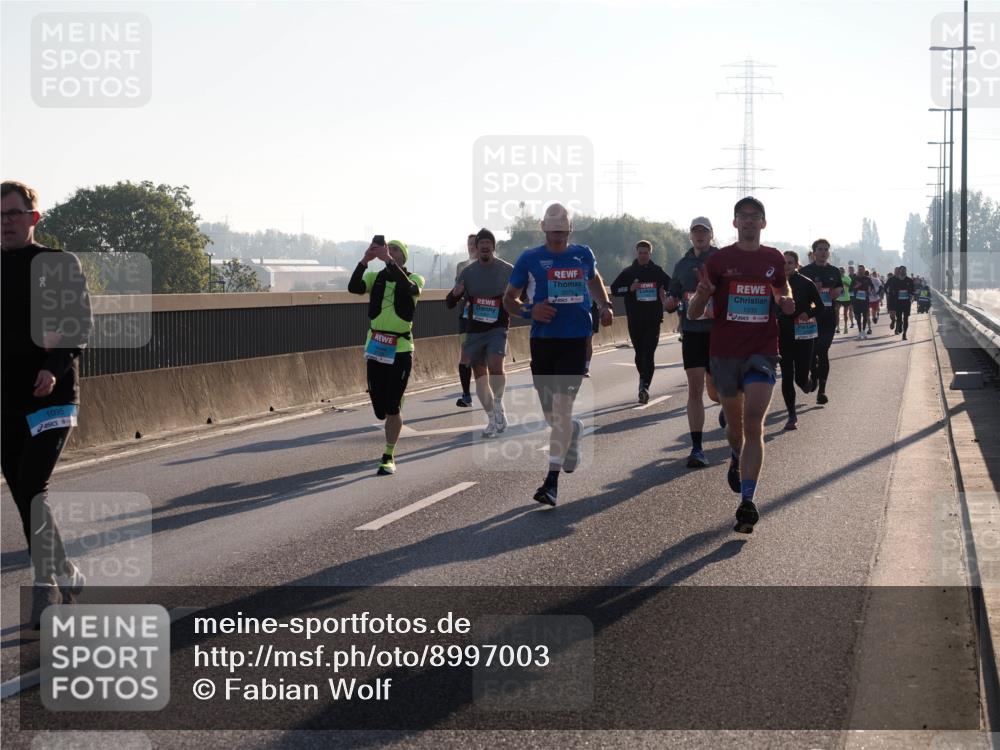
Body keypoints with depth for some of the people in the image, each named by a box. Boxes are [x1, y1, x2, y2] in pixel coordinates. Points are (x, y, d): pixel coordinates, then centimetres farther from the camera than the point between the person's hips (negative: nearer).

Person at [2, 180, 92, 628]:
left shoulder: (61, 266, -2)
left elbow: (81, 327, -5)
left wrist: (55, 368, -20)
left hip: (51, 398, -5)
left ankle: (46, 587, -7)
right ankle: (66, 575, 23)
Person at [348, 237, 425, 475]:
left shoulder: (415, 279, 0)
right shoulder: (376, 277, 7)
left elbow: (409, 288, -25)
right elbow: (354, 287, -13)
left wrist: (388, 260, -30)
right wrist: (365, 261, -25)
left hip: (401, 350, -3)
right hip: (376, 348, 3)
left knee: (392, 408, -6)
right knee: (380, 409, 5)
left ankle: (389, 457, 3)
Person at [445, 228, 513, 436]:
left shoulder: (507, 270, -2)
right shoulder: (467, 272, 4)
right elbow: (450, 303, 7)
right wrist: (455, 294, -15)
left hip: (498, 328, -3)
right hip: (474, 330, 3)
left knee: (495, 365, -25)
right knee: (480, 375, 5)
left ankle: (498, 405, -1)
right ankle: (493, 419, 19)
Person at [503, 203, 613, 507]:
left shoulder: (583, 255, 7)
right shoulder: (530, 259, 1)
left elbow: (594, 279, 29)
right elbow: (508, 299, 6)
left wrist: (605, 306, 11)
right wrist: (529, 311, -14)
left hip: (576, 341, -1)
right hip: (542, 341, 1)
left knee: (562, 407, -12)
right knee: (550, 413, 10)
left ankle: (552, 480, -12)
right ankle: (573, 429, 47)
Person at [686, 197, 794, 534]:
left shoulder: (774, 259, 6)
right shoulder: (719, 260, 0)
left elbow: (783, 291, 25)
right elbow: (693, 314, -1)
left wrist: (787, 303, 1)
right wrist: (701, 294, -24)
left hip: (763, 351, 0)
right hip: (725, 351, 1)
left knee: (754, 425, -14)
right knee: (735, 423, 15)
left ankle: (747, 502, -18)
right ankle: (737, 459, 50)